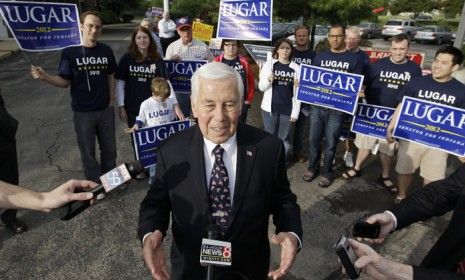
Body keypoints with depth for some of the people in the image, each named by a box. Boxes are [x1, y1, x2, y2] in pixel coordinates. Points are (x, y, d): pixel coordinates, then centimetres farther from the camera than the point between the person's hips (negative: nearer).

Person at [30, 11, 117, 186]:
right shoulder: (70, 52, -10)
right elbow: (65, 81, -6)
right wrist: (45, 77, -24)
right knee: (88, 152, 11)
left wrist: (111, 101, 5)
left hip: (105, 110, 3)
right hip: (83, 113, -2)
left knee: (109, 148, 16)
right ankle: (95, 185, 30)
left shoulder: (106, 51, -1)